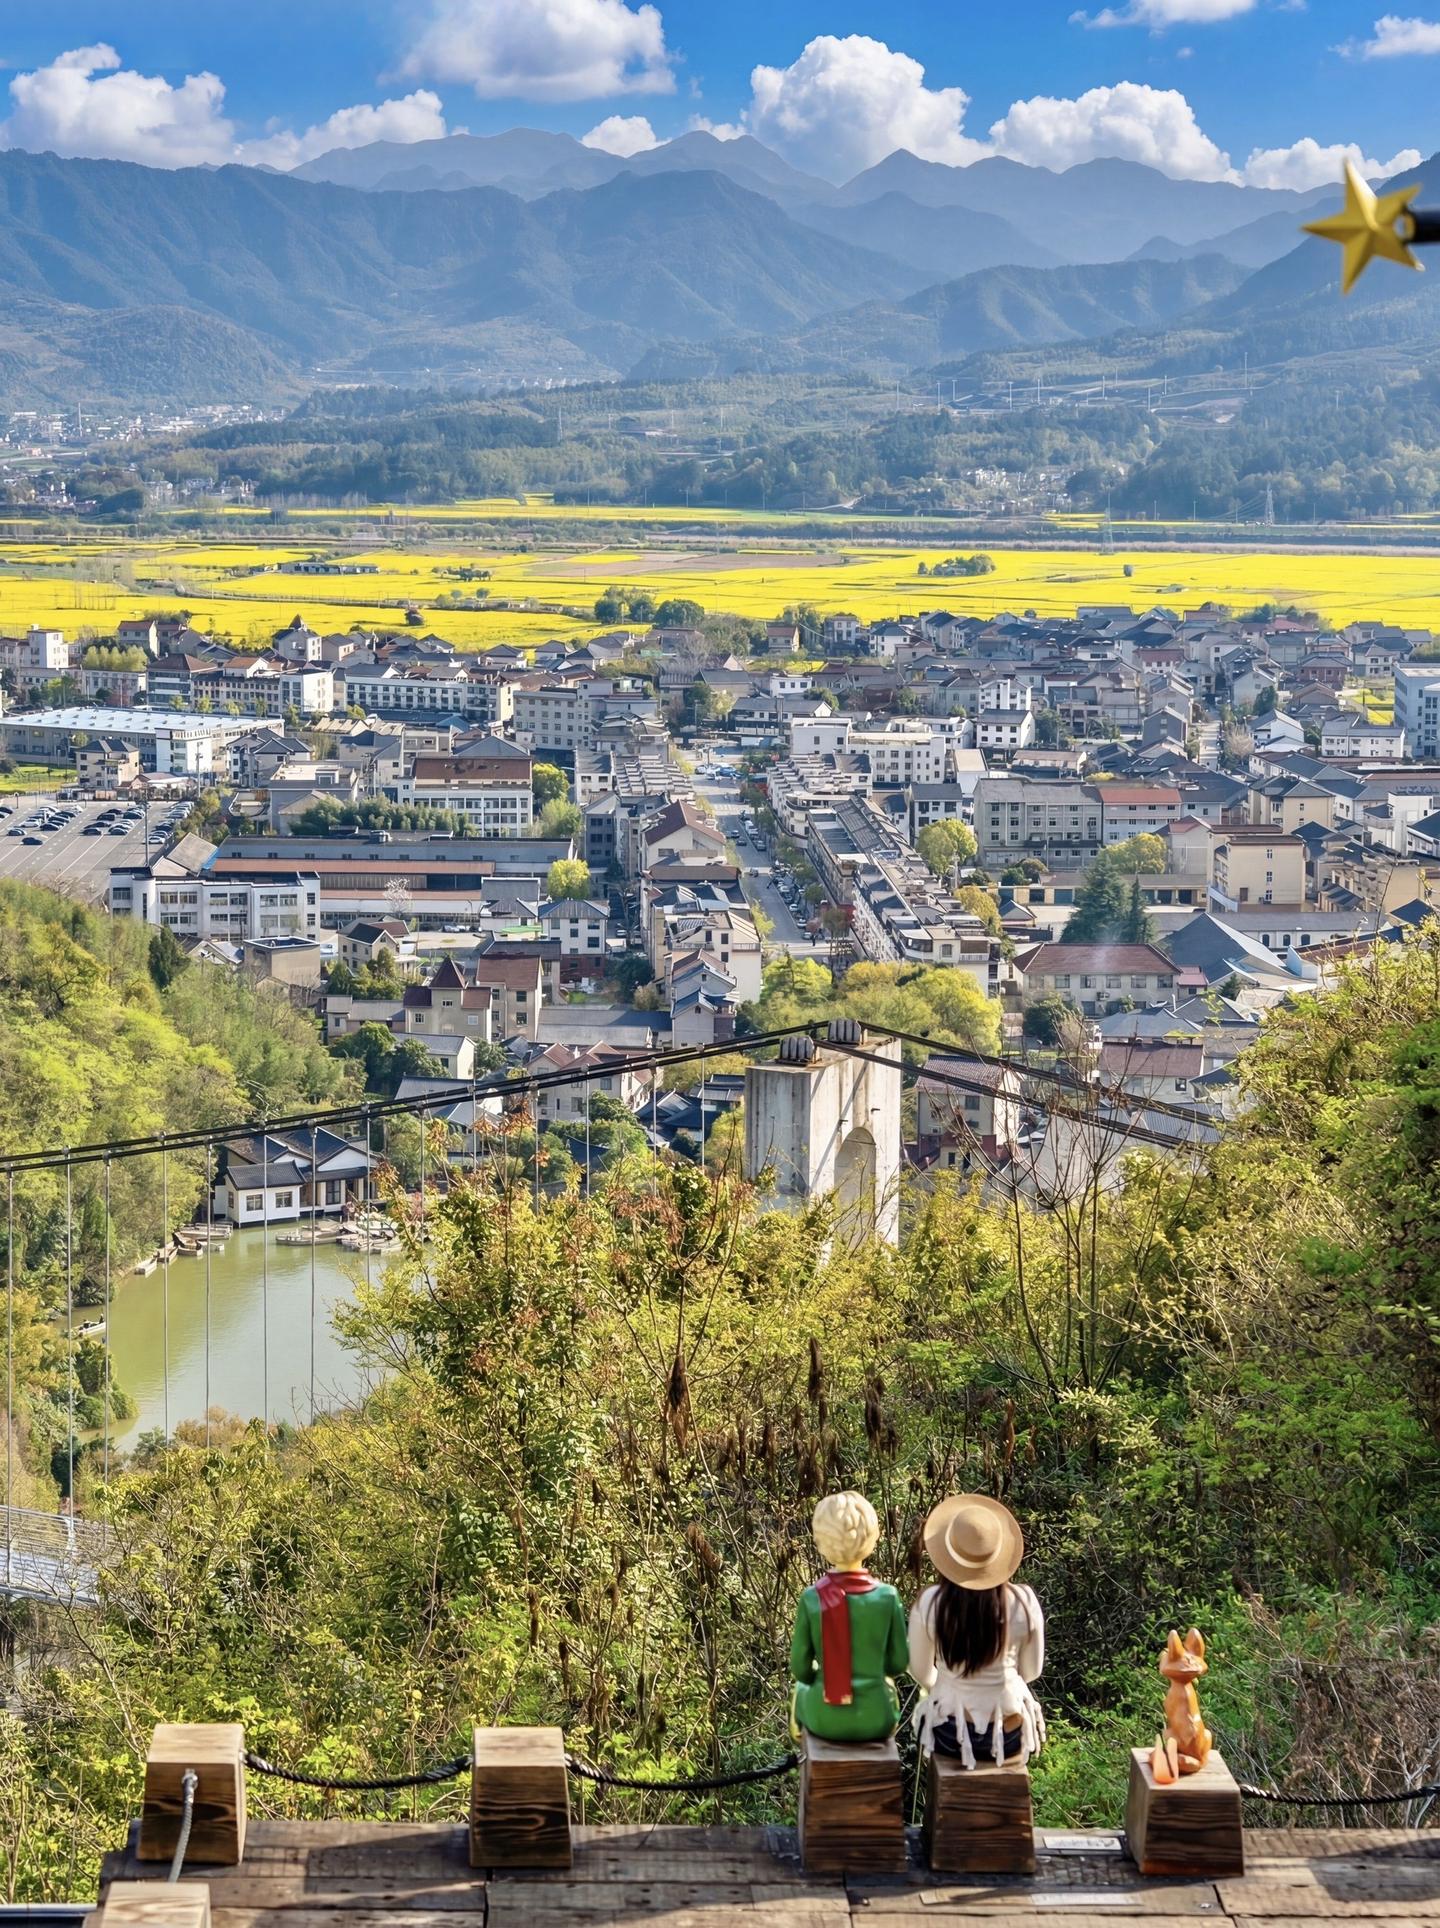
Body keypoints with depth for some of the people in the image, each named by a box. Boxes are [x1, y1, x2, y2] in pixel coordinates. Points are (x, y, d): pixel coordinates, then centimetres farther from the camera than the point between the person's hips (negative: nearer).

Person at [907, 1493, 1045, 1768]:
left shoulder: (929, 1603, -19)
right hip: (1009, 1735, 0)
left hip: (950, 1735, 0)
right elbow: (1031, 1670, -3)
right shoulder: (1024, 1602, -18)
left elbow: (922, 1672, -4)